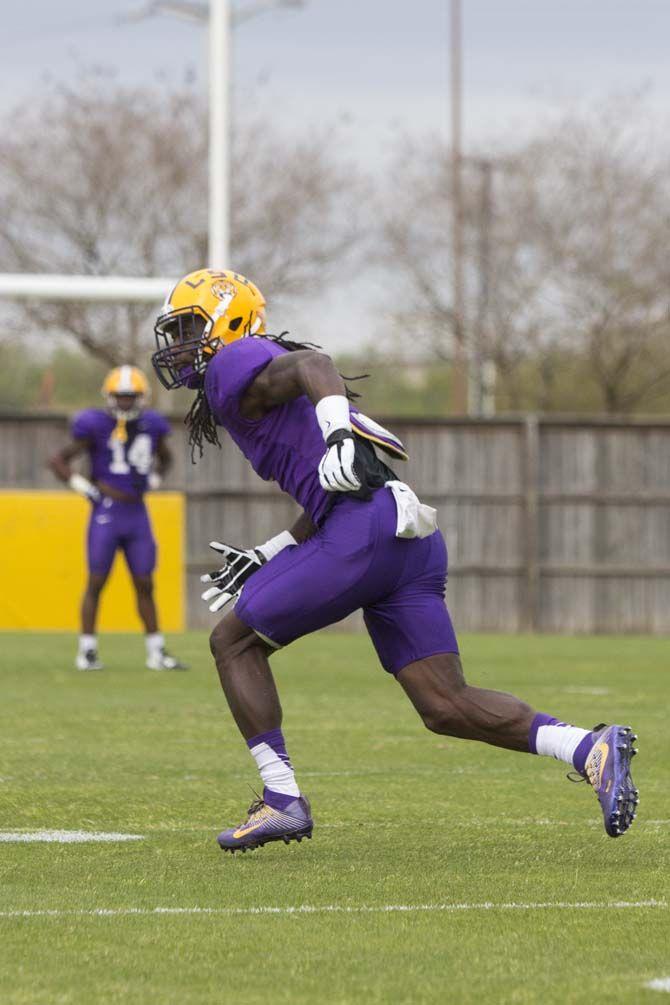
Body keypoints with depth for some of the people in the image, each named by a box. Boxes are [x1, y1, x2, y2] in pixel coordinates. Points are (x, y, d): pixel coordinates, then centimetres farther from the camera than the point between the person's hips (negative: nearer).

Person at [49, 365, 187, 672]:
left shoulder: (151, 427, 6)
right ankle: (87, 652, 3)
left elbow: (165, 457, 27)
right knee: (96, 582, -2)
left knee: (145, 585, 7)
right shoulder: (96, 428, -9)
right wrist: (89, 489, -10)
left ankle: (157, 653, 11)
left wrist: (152, 481, 11)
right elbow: (57, 461, -6)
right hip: (106, 515, -4)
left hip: (137, 514, 4)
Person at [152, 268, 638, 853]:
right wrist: (263, 560, 32)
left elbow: (313, 366, -20)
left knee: (234, 642, 6)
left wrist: (339, 432, -36)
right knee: (446, 708, 4)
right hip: (414, 538, 9)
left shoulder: (234, 370, 3)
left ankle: (283, 801, 1)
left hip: (363, 530, -9)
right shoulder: (267, 377, 32)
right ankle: (592, 749, -11)